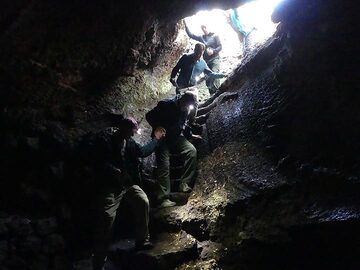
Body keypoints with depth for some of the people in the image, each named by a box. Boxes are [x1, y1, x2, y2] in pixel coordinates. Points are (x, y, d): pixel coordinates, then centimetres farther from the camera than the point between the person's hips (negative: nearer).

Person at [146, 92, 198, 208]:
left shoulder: (186, 110, 1)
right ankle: (163, 198, -17)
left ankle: (184, 183, -17)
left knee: (192, 150, -19)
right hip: (162, 138, -5)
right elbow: (149, 116, -10)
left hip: (176, 137, 5)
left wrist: (190, 134, 8)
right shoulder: (166, 105, -17)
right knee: (164, 165, -16)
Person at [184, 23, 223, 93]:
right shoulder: (201, 37, 15)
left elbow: (220, 46, 1)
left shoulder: (214, 36, 5)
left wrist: (213, 51, -15)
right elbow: (191, 35, 14)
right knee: (207, 78, 0)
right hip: (206, 60, 5)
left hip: (214, 59, -5)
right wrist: (186, 27, 4)